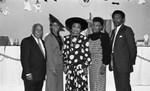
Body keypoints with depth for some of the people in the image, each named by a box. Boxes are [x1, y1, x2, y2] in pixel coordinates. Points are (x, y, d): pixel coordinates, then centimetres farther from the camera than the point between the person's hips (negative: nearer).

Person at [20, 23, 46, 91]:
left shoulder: (42, 42, 16)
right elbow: (24, 59, -12)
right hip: (31, 76, -7)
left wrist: (44, 73, 12)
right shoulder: (26, 41, -7)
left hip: (41, 76, 7)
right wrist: (28, 73, -17)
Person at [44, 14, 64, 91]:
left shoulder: (60, 37, 11)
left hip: (60, 65, 7)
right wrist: (53, 68, -14)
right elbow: (49, 54, -11)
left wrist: (63, 65, 6)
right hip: (52, 65, -6)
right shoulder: (48, 38, -8)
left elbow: (61, 52, 13)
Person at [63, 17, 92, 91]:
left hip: (80, 67, -3)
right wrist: (65, 65, 9)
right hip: (69, 68, 3)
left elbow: (87, 54, -1)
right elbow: (64, 53, 13)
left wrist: (85, 67, -3)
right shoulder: (66, 38, 7)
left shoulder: (84, 39, -2)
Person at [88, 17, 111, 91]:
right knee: (92, 84, 10)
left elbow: (106, 51, -10)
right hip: (91, 63, 6)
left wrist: (104, 65, -15)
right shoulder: (90, 37, 10)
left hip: (100, 63, -5)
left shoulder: (104, 36, -6)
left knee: (99, 84, -4)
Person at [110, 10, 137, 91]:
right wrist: (112, 62, 10)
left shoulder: (127, 30, -7)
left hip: (124, 64, -7)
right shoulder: (114, 31, 16)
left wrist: (131, 62, -6)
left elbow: (132, 47, -8)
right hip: (116, 65, 7)